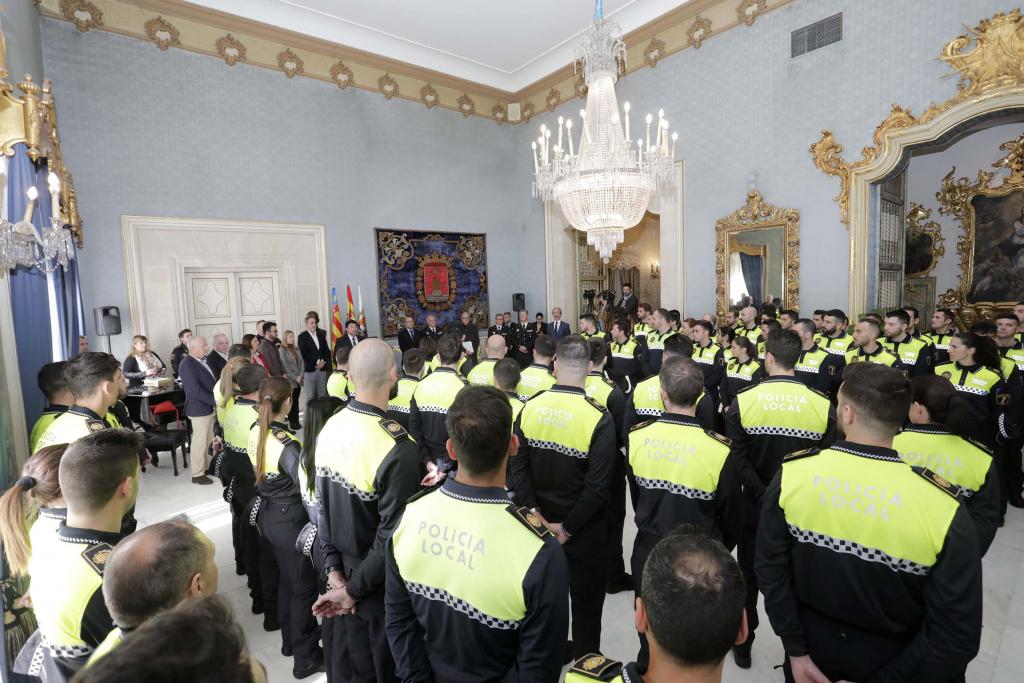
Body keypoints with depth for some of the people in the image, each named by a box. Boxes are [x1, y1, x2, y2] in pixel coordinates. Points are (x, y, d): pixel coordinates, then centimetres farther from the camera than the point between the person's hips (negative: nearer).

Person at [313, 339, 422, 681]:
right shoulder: (399, 448, -30)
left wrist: (334, 568, 3)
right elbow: (393, 534, -25)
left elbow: (323, 505, -2)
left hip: (341, 569, 6)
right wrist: (355, 589, -11)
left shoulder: (330, 428, -9)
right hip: (379, 581, -5)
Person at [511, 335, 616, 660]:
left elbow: (518, 467, -11)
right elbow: (597, 487, -23)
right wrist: (568, 528, -13)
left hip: (541, 522, 4)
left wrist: (536, 514, -5)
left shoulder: (530, 407, -12)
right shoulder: (598, 417, -22)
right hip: (585, 529, -3)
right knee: (586, 597, 19)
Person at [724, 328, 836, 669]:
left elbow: (738, 459, -16)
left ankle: (743, 645, 32)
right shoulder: (823, 404, -12)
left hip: (755, 502, -1)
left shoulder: (743, 400, -15)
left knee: (750, 575, 17)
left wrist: (762, 493, -9)